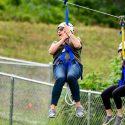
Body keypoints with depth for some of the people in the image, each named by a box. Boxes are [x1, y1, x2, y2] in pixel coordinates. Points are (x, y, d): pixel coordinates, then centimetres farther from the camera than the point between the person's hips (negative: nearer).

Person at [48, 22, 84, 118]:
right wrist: (62, 39, 10)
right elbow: (51, 51, 9)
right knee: (60, 78, -36)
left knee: (71, 77, -39)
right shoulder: (56, 43, 33)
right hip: (60, 65, 1)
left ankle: (78, 105, -32)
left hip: (74, 64, -1)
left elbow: (77, 45, 0)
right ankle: (53, 108, -40)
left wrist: (69, 34, 8)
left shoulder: (75, 40, 27)